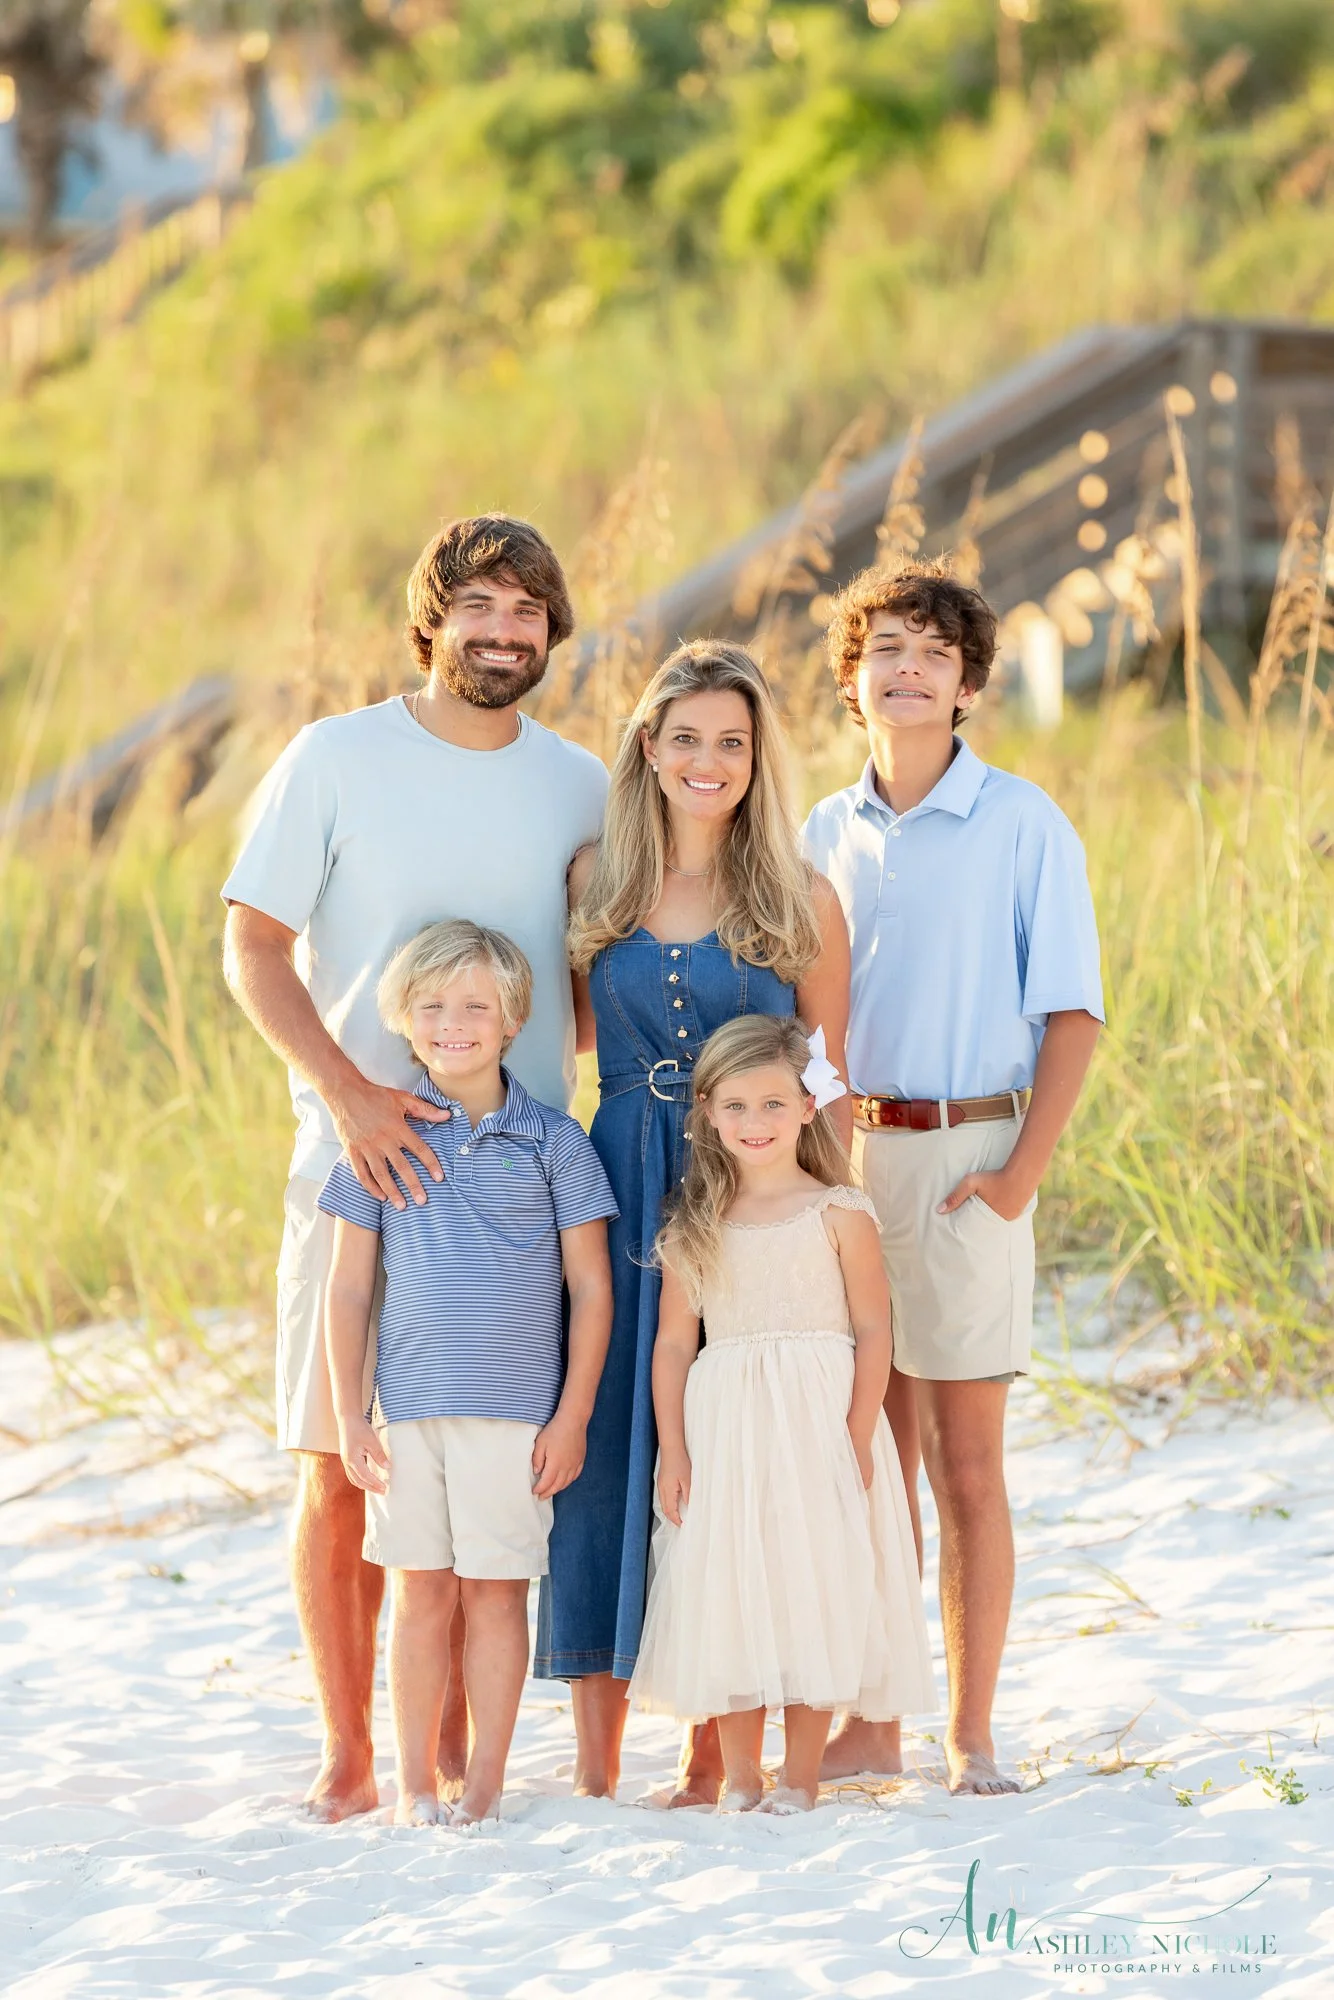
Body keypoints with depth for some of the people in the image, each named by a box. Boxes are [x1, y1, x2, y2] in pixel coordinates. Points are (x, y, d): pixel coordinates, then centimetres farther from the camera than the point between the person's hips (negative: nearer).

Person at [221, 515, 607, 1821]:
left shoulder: (579, 787, 9)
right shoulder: (335, 761, -1)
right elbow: (251, 947, -4)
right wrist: (349, 1089, -17)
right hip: (360, 1162, -3)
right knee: (339, 1470, -3)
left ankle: (454, 1744, 13)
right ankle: (347, 1753, 6)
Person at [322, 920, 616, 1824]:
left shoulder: (551, 1140, 0)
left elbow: (591, 1286, 1)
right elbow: (348, 1286, 7)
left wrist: (572, 1417, -4)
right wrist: (349, 1416, 2)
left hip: (516, 1410, -1)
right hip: (408, 1406, 1)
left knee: (497, 1590, 2)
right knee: (421, 1589, 6)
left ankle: (485, 1783, 10)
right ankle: (415, 1782, 14)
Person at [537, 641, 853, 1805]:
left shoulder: (801, 903, 1)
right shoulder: (594, 883, 7)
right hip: (617, 1196, 2)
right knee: (601, 1454, 1)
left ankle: (713, 1762, 9)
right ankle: (595, 1767, 8)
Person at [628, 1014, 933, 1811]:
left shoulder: (839, 1214, -1)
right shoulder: (695, 1226, 7)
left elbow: (874, 1333, -3)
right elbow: (674, 1341, 7)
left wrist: (857, 1441, -11)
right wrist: (672, 1448, -1)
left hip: (817, 1428, -3)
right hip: (722, 1436, 3)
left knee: (814, 1593, -2)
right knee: (726, 1597, 3)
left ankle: (800, 1779, 5)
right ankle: (739, 1779, 11)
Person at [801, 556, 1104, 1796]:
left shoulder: (1022, 824, -3)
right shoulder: (824, 836, 9)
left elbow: (1070, 1013, -4)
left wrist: (1022, 1173, -11)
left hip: (966, 1157, -4)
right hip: (843, 1159, 4)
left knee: (966, 1463, -1)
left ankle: (970, 1740, 4)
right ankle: (870, 1727, 15)